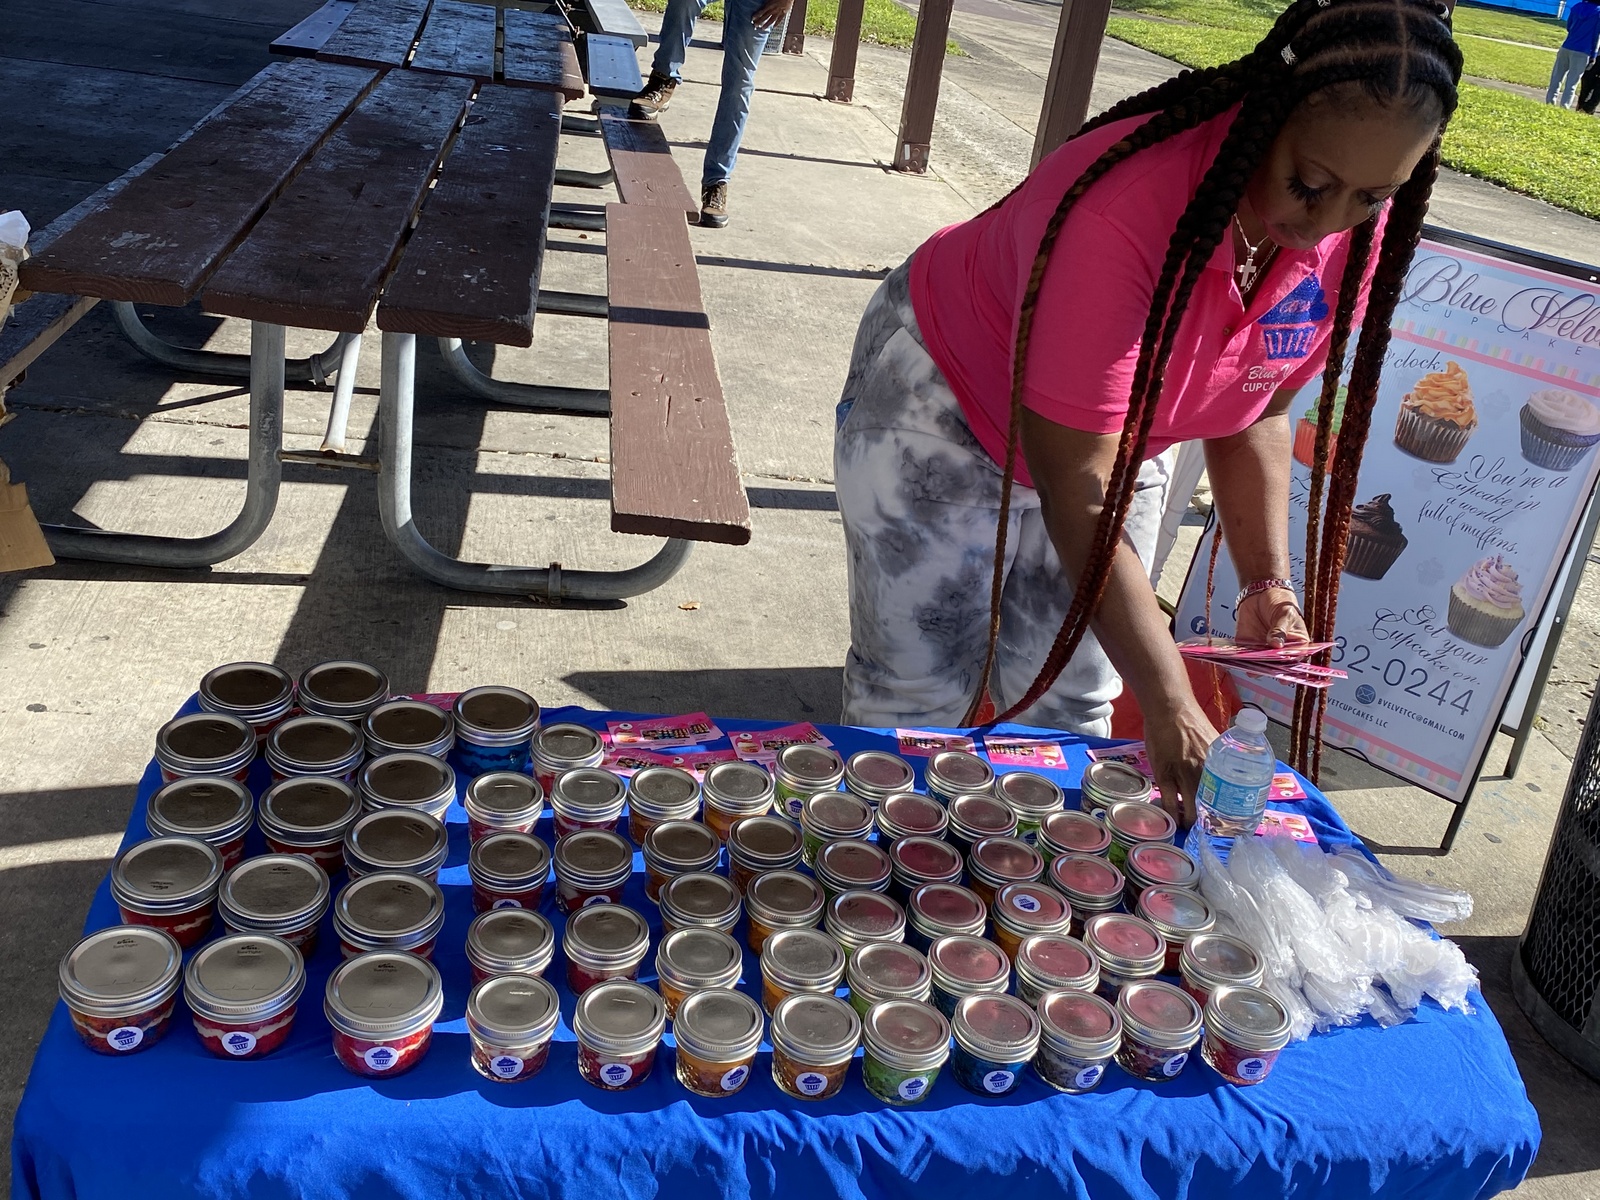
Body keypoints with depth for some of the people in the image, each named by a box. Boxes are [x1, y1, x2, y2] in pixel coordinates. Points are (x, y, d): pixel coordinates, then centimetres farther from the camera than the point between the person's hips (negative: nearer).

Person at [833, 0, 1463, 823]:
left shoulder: (1358, 239, -17)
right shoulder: (1126, 210, -39)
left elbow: (1256, 411, -1)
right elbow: (1076, 491, -38)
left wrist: (1267, 580, -14)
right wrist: (1170, 712, -38)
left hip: (1113, 432, 6)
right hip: (943, 403, -5)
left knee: (1068, 707, 7)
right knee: (918, 697, -1)